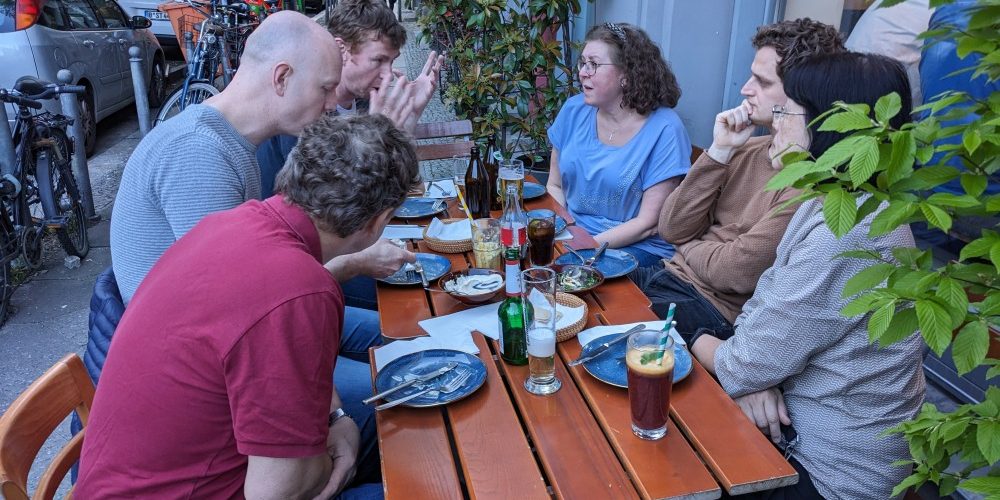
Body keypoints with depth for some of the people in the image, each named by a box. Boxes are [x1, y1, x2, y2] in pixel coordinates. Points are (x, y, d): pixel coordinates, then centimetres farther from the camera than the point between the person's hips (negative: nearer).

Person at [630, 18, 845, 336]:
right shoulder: (747, 150, 5)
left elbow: (736, 272, -20)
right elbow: (671, 229, -1)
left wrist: (687, 246, 0)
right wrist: (719, 152, -10)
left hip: (715, 309, -7)